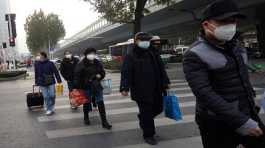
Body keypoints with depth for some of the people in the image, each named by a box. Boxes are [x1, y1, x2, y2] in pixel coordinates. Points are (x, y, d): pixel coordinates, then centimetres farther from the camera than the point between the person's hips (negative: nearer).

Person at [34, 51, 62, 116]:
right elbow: (36, 74, 10)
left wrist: (59, 80, -6)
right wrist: (36, 82, 13)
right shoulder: (37, 64, 2)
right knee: (46, 97, 4)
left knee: (52, 96, -1)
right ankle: (48, 109, 14)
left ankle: (51, 108, 21)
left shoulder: (50, 63, -8)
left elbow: (56, 72, -5)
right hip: (42, 84, 2)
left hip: (51, 82, -2)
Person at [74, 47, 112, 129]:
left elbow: (103, 72, 17)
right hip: (86, 87, -3)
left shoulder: (97, 63, 6)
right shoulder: (81, 64, -9)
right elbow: (77, 76, -11)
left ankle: (104, 122, 5)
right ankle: (86, 118, 37)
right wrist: (77, 87, -15)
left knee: (100, 103, 0)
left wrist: (100, 75, -7)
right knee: (86, 103, 12)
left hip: (97, 86, 4)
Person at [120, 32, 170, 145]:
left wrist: (165, 84, 8)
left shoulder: (154, 54, 9)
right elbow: (126, 73, -13)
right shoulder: (131, 57, -5)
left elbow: (161, 70, 12)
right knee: (146, 113, 1)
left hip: (156, 90, 6)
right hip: (141, 91, -5)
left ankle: (143, 119, 45)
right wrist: (124, 88, -24)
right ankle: (148, 135, 19)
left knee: (158, 109, 17)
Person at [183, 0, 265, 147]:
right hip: (218, 123, -6)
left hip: (249, 115, 7)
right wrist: (241, 122, -26)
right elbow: (204, 93, -24)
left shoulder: (235, 47, 7)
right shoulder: (195, 55, -16)